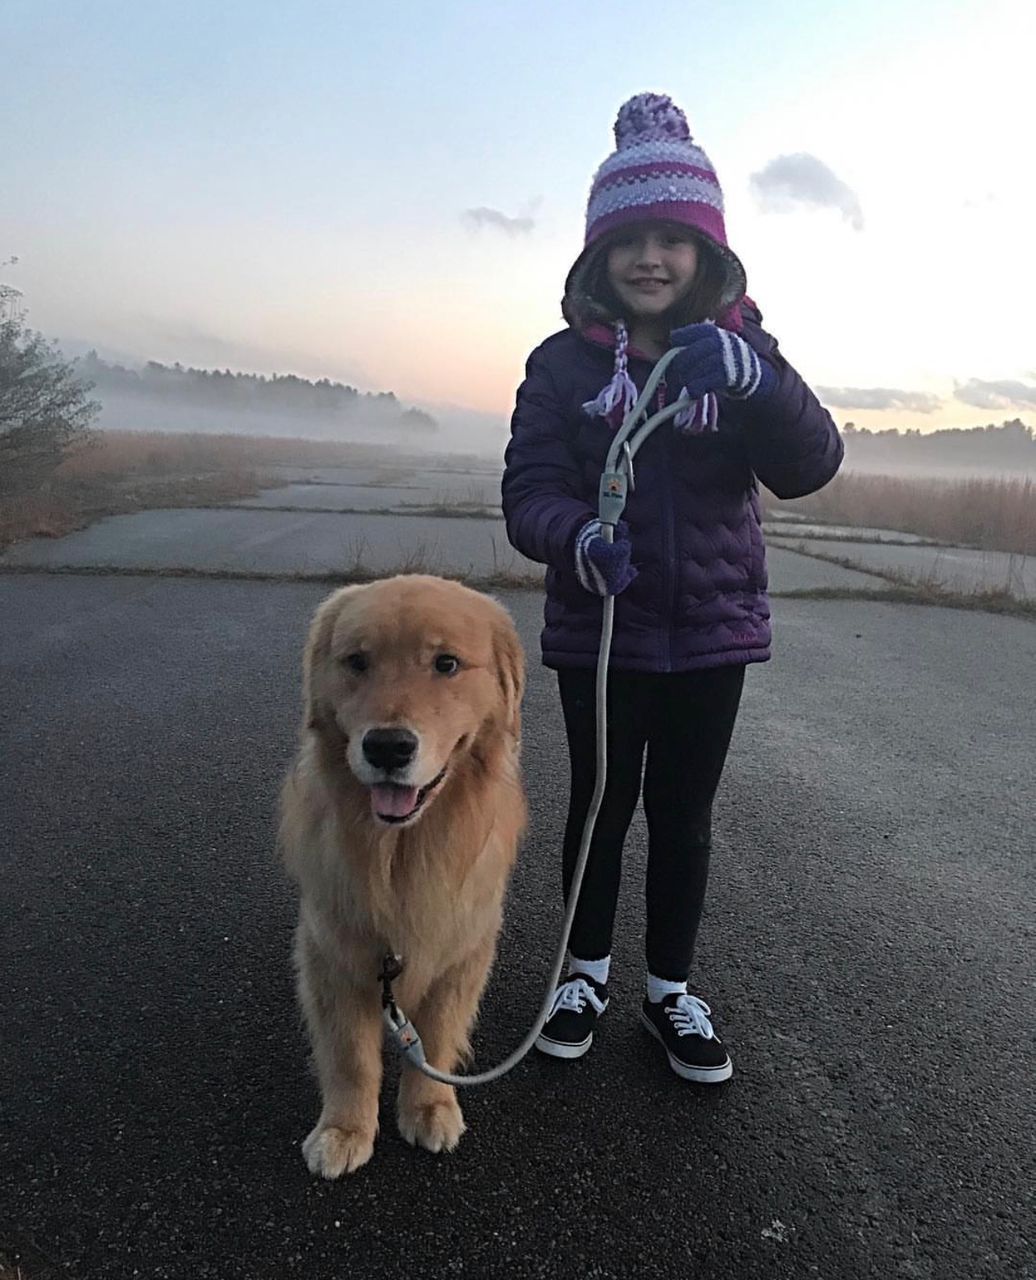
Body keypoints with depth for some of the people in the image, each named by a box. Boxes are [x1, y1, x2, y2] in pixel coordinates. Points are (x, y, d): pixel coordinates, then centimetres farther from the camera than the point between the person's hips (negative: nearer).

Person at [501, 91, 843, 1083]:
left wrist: (755, 381, -32)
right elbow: (528, 493, -11)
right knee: (600, 807, 13)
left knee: (684, 817, 12)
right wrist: (577, 535, -34)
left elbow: (809, 468, -13)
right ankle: (587, 970, 35)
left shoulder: (739, 350, -1)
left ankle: (670, 990, 32)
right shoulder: (563, 362, -5)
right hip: (599, 630, -1)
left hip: (713, 630, 1)